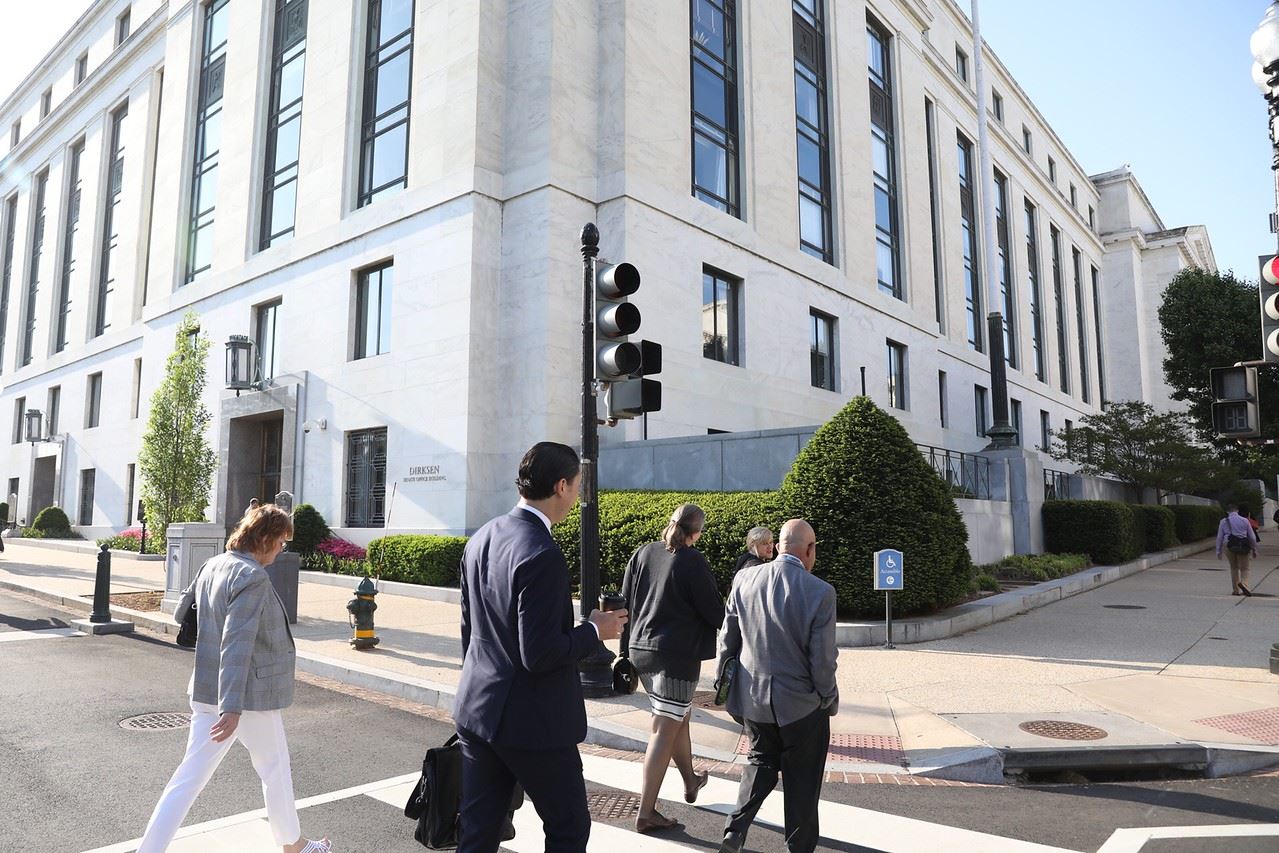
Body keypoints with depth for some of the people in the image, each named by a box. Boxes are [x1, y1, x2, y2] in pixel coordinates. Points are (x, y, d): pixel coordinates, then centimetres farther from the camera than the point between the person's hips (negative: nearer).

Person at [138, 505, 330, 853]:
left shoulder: (212, 566, 4)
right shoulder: (253, 577, -22)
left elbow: (181, 613, 17)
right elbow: (237, 644, -28)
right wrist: (233, 707, -29)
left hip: (208, 693, 7)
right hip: (249, 694, -7)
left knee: (190, 776, 11)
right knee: (275, 768, 14)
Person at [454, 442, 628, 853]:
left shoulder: (481, 538, 4)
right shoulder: (542, 554, -24)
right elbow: (540, 654, -25)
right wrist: (594, 631, -9)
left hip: (476, 711, 8)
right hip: (532, 722, -8)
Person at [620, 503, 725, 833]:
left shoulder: (642, 554, 3)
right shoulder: (693, 562, -14)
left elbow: (625, 605, 9)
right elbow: (714, 611, -8)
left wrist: (627, 651, 19)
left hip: (641, 651, 7)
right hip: (677, 654, -7)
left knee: (678, 718, 25)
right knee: (664, 731, 0)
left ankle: (691, 781, 44)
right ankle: (646, 812, 3)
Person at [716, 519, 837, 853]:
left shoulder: (744, 580, -8)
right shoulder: (820, 592, -20)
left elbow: (727, 641, 0)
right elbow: (822, 660, -15)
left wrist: (730, 686, 14)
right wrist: (829, 701, 2)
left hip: (752, 698, 4)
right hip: (801, 704, -3)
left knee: (760, 762, 24)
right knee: (802, 782, 16)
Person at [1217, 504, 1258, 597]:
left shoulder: (1224, 521, 4)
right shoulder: (1244, 520, 5)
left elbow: (1219, 537, 3)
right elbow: (1252, 536, 7)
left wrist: (1218, 551, 8)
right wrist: (1254, 549, 16)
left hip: (1229, 547, 1)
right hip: (1243, 546, -1)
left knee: (1234, 567, 16)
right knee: (1244, 568, 6)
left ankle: (1236, 590, 17)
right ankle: (1243, 583, -24)